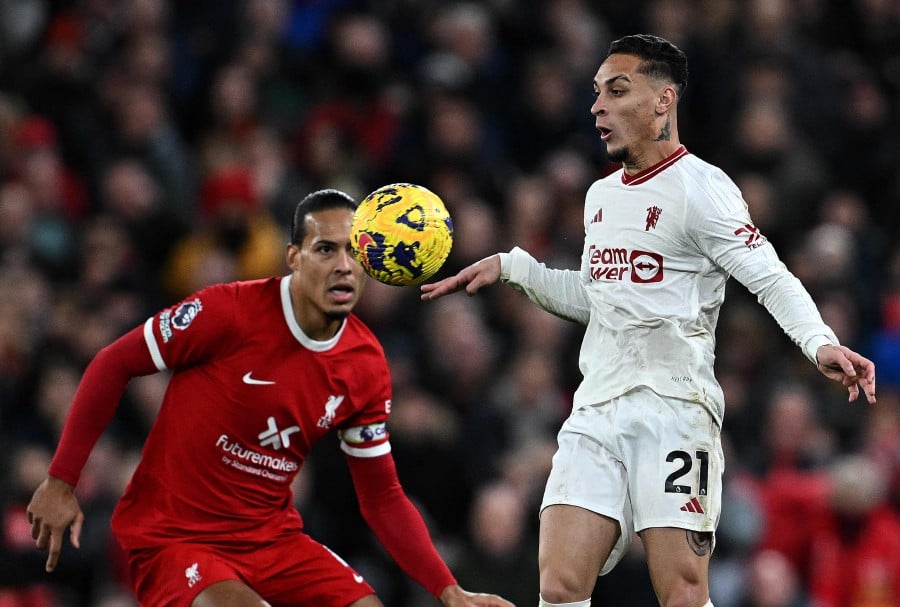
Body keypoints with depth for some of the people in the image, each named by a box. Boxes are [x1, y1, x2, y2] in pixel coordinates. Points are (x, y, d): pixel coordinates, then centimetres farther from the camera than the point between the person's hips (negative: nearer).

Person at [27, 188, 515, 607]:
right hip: (172, 536, -6)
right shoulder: (228, 311, -17)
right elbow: (112, 365, -7)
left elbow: (382, 499, 6)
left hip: (272, 535, 6)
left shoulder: (366, 367, -1)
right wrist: (60, 481, -9)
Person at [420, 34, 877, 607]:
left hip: (673, 408, -7)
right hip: (596, 412, 7)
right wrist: (511, 267, 27)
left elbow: (772, 280, -12)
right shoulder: (600, 195, 20)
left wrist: (820, 342, -28)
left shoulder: (700, 187, -5)